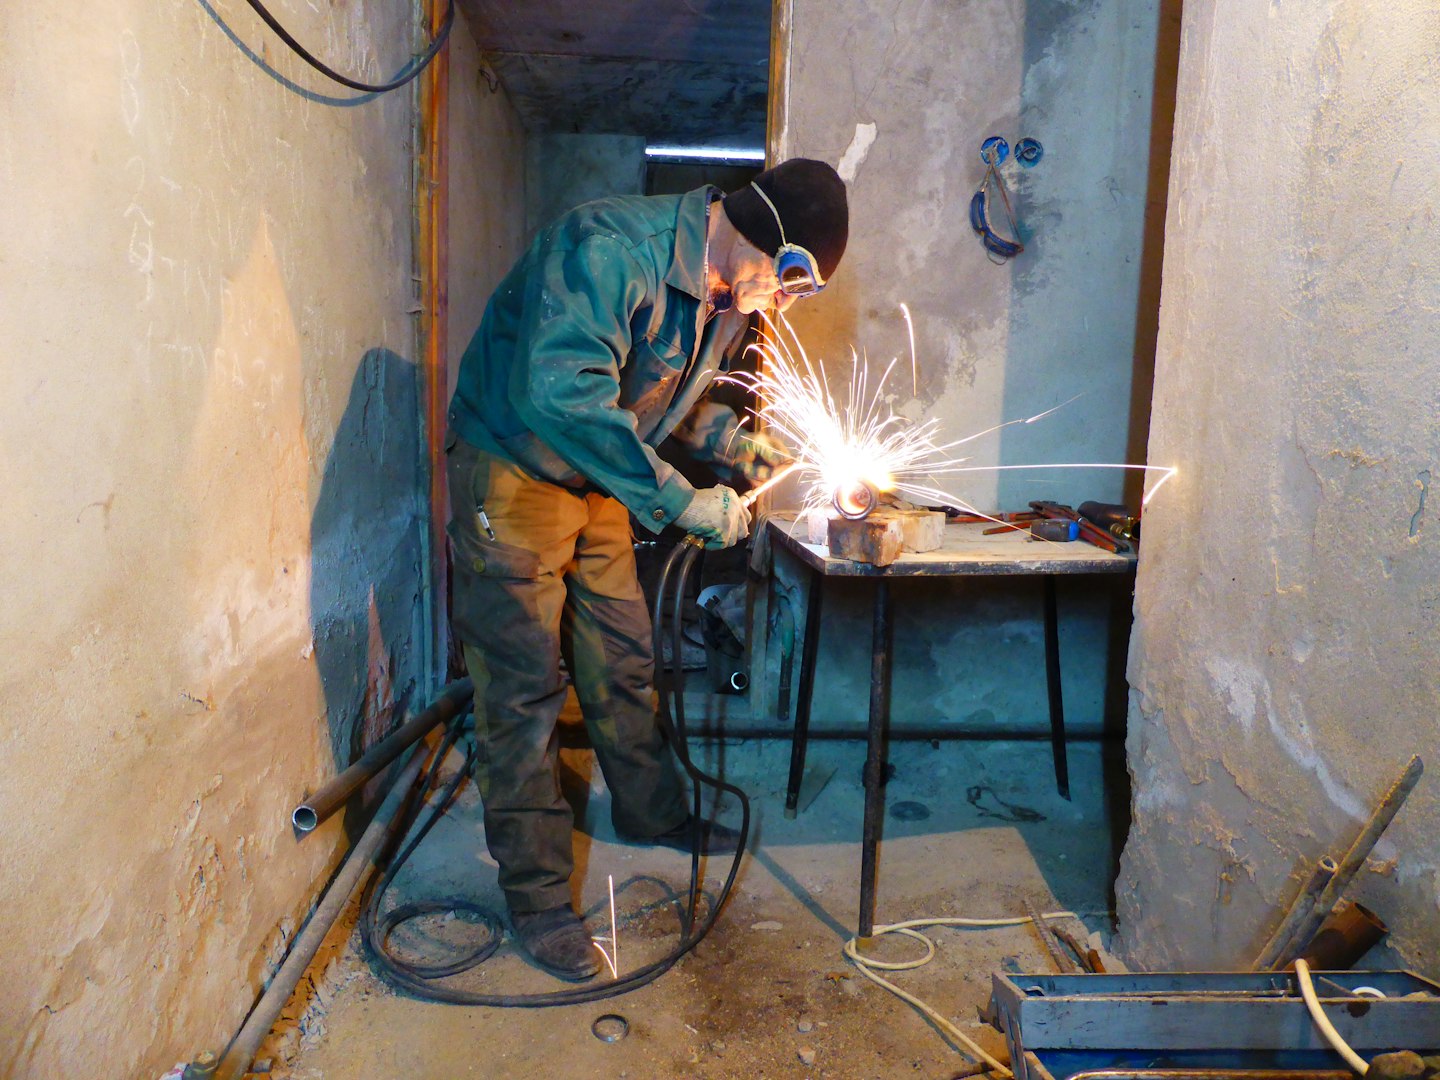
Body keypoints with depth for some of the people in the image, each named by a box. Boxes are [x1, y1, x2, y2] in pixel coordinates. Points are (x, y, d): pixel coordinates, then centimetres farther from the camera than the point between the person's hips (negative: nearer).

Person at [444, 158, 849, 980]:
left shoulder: (727, 295, 1)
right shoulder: (610, 250, -28)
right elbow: (562, 394, -39)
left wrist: (735, 441, -1)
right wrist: (683, 502, -36)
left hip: (598, 486, 8)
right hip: (512, 473, -8)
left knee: (623, 663, 16)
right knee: (525, 686, -3)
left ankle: (652, 814, 37)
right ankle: (536, 894, 10)